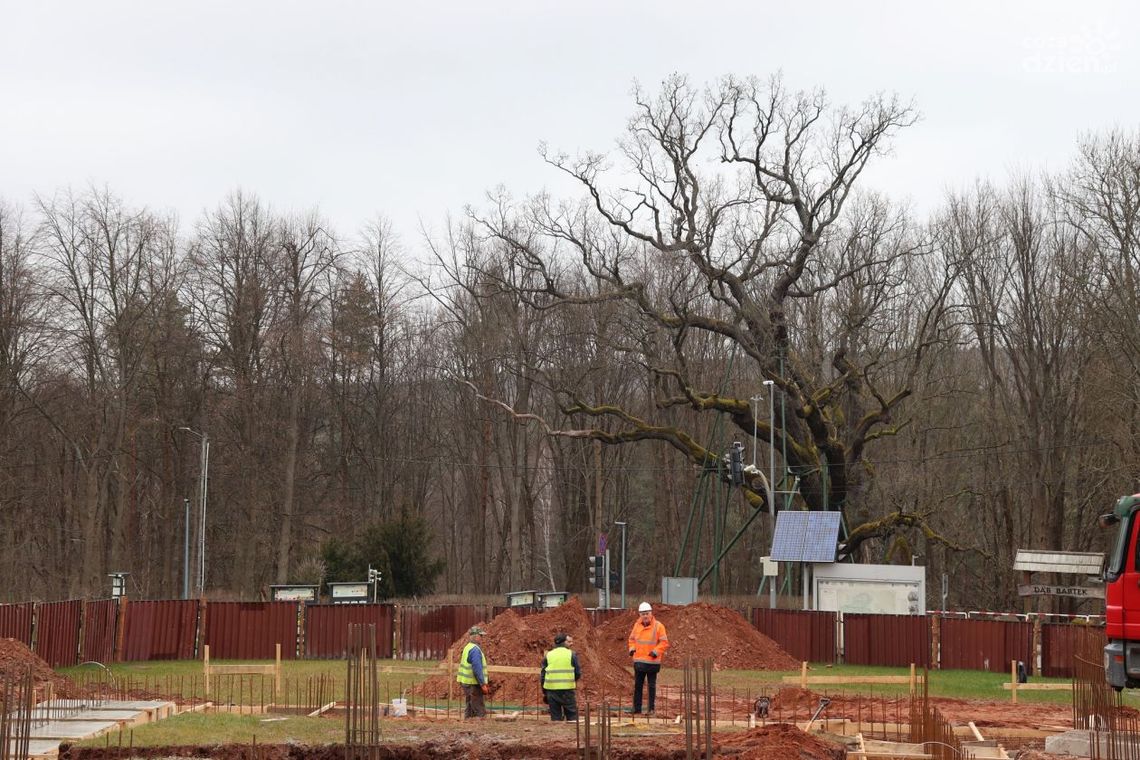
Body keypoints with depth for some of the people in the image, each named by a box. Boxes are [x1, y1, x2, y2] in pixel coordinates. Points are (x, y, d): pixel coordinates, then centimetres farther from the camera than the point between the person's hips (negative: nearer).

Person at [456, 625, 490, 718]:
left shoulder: (467, 647, 15)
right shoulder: (475, 649, -16)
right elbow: (477, 669, -22)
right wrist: (483, 684, -20)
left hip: (465, 682, 10)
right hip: (473, 683, -10)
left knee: (469, 710, 12)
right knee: (480, 711, -9)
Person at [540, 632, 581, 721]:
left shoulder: (548, 655, 8)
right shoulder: (572, 654, -1)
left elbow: (542, 675, 9)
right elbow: (578, 673, 0)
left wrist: (544, 692, 17)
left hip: (551, 690, 3)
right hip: (567, 690, -3)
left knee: (555, 717, 7)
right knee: (572, 716, 3)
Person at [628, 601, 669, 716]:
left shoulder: (658, 626, -8)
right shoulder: (637, 625, 8)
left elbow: (664, 642, -8)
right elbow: (632, 638, 20)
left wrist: (656, 651, -19)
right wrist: (632, 648, 3)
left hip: (652, 662, -5)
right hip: (638, 661, 5)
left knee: (652, 686, 3)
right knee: (637, 685, 7)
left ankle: (651, 708, 9)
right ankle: (637, 709, 13)